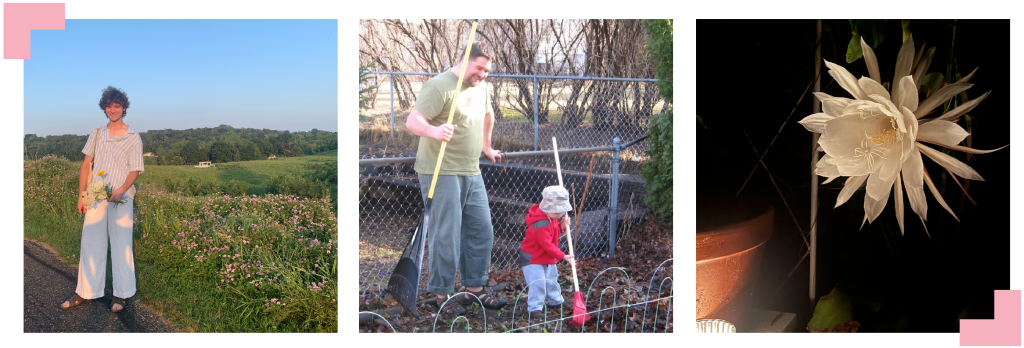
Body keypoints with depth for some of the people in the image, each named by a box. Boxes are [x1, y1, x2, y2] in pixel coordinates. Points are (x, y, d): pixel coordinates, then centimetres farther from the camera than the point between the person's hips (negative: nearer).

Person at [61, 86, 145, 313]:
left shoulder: (133, 138, 0)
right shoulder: (97, 135, 11)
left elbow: (135, 171, -5)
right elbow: (86, 165, 13)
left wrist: (121, 191, -22)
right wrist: (81, 196, 7)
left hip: (121, 199, -4)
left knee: (121, 244, -1)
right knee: (91, 242, 6)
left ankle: (121, 295, 7)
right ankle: (86, 292, 15)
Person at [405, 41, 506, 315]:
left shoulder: (481, 88, 13)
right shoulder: (440, 86, -13)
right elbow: (413, 121, -21)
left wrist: (487, 148, 36)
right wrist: (435, 131, -40)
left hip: (472, 173, 8)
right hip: (441, 174, -8)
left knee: (482, 232, 11)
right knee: (446, 237, -5)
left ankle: (475, 288, 23)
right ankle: (443, 294, 9)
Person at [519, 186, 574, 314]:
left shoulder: (551, 217, -1)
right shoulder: (541, 224, -33)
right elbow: (547, 244, -32)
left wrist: (562, 226, -5)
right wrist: (563, 256, -30)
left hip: (548, 258, 10)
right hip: (532, 259, -10)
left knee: (551, 279, 22)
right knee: (538, 283, -16)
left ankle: (556, 300, 39)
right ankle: (535, 307, -8)